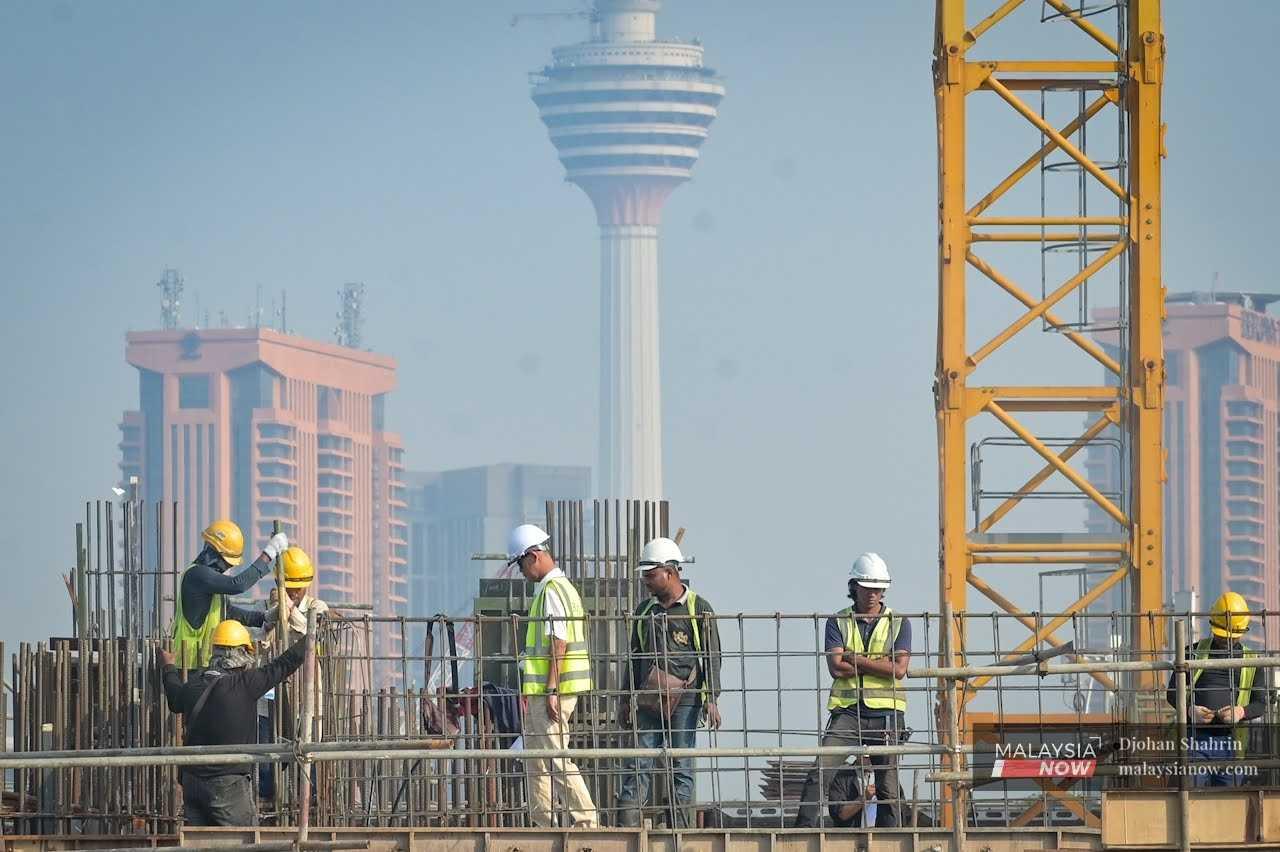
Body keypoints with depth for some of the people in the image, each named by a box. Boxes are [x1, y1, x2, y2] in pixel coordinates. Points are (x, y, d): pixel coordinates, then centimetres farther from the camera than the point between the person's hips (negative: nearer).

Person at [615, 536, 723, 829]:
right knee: (638, 765, -2)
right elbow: (634, 658, 21)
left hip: (684, 699, -5)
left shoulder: (699, 609, 0)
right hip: (649, 700, 5)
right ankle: (627, 826, -6)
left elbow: (712, 656, -3)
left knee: (681, 768, -1)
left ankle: (680, 828, 1)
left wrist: (711, 698, -10)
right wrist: (627, 699, 16)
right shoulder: (645, 611, 15)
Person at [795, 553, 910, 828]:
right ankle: (803, 832, -15)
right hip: (848, 710, 0)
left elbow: (898, 670, -7)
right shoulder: (838, 623, 7)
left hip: (885, 712, 0)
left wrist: (857, 660, -8)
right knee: (820, 772, -14)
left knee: (888, 785, 4)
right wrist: (880, 664, -7)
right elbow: (836, 668, -8)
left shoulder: (899, 624, 6)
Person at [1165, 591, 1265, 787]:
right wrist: (1189, 709, -10)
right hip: (1196, 737, -1)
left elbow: (1260, 703, 11)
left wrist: (1242, 712, -12)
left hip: (1229, 742, 1)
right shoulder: (1194, 652, 12)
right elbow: (1172, 692, 12)